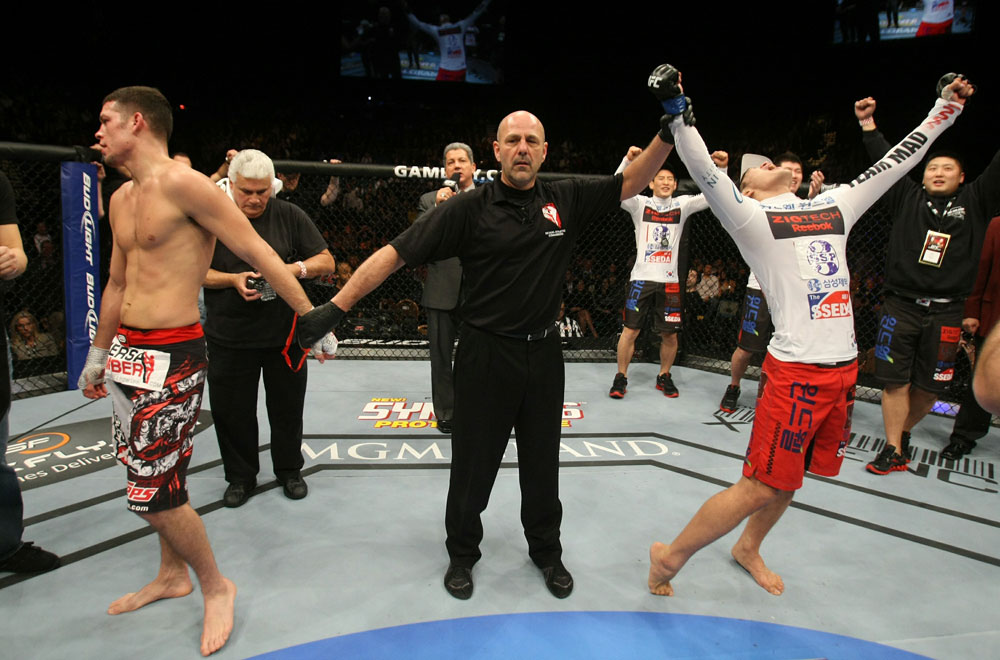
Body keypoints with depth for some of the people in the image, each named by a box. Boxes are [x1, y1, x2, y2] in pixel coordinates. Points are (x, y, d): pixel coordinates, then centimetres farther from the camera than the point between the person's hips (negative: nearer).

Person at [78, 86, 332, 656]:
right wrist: (98, 355, 30)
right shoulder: (121, 199, 14)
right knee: (149, 477, 18)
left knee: (153, 493, -5)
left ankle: (216, 586, 18)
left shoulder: (183, 184, -13)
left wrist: (312, 315, -18)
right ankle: (172, 576, 39)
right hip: (127, 352, 9)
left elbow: (259, 252, -16)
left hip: (171, 358, -9)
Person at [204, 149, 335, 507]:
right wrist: (233, 279, -17)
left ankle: (289, 470, 34)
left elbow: (326, 261, 0)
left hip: (284, 333, 0)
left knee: (287, 407, 12)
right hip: (229, 337, 0)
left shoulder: (289, 215, 0)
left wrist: (297, 268, -19)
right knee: (232, 410, 9)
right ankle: (241, 476, 30)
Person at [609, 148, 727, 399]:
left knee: (670, 334, 6)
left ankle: (664, 377, 26)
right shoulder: (640, 203, 1)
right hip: (641, 278, -2)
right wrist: (628, 160, -28)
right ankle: (621, 378, 13)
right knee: (630, 330, -1)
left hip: (669, 281, 2)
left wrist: (721, 169, -18)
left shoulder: (682, 205, 7)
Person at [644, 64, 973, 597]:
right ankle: (670, 557, 11)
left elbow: (897, 162, 25)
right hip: (794, 371, -7)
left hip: (844, 368, 7)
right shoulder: (750, 215, -2)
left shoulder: (834, 205, 17)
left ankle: (748, 549, 39)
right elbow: (704, 172, -16)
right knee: (760, 487, -5)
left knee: (787, 479, 16)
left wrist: (946, 109, 29)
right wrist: (678, 112, -26)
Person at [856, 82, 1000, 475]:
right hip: (900, 305, 0)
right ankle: (893, 450, 7)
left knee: (929, 387, 7)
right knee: (895, 381, -1)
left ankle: (905, 431, 30)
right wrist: (868, 125, 0)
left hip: (945, 313, 1)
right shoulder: (907, 198, 9)